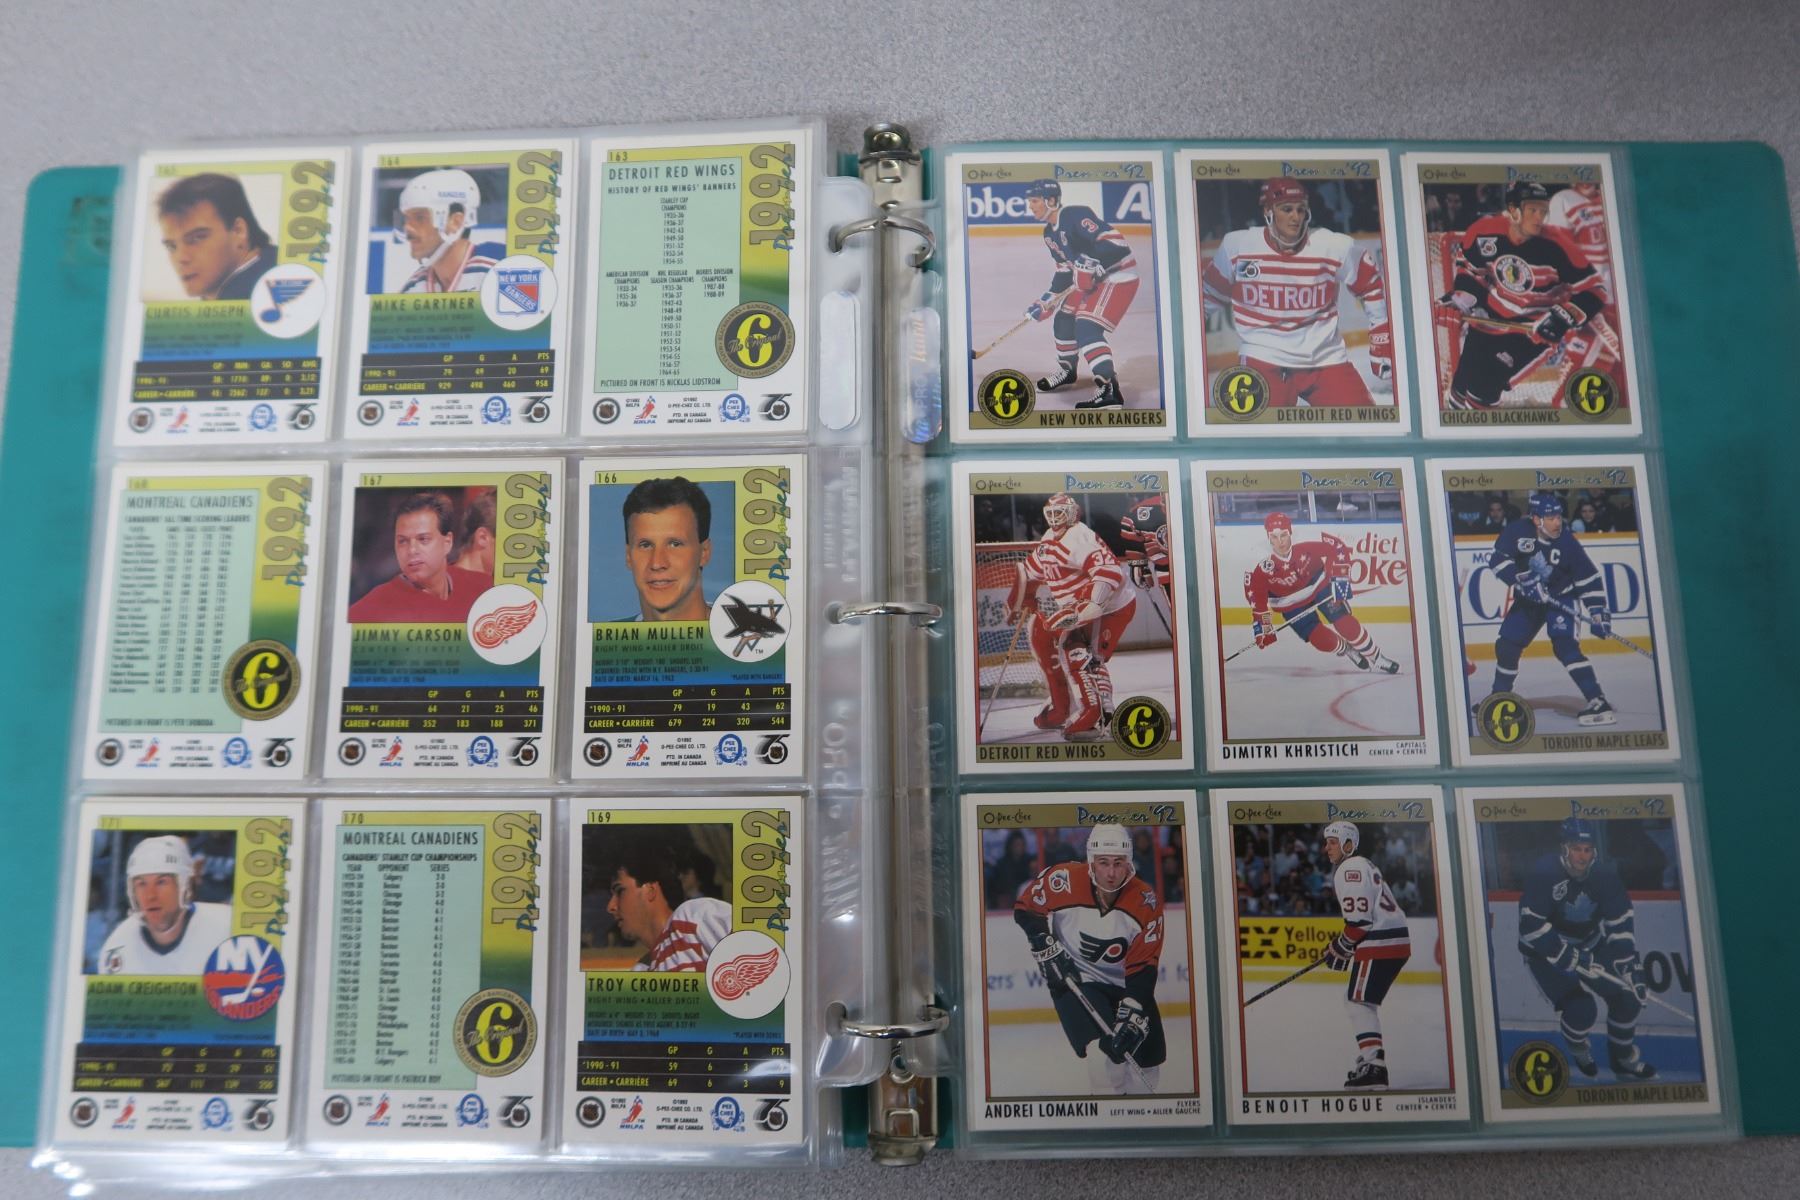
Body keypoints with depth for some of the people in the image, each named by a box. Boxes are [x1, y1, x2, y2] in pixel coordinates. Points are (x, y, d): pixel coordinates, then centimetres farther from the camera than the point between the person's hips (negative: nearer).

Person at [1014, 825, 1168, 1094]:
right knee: (1106, 1052, -23)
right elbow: (1025, 910, -6)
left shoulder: (1145, 901, -20)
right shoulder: (1064, 881, -24)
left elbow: (1143, 967, -20)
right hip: (1073, 979, -3)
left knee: (1149, 1060, 10)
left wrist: (1131, 1016, -28)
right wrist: (1047, 948, -14)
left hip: (1124, 982, 3)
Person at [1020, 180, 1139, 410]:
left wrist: (1093, 265, -37)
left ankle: (1109, 390, -27)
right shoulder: (1050, 233, 9)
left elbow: (1115, 241, -28)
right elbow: (1063, 271, 18)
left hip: (1119, 276, -10)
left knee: (1086, 328, -22)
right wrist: (1047, 300, 12)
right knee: (1063, 321, 17)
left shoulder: (1077, 215, -21)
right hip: (1091, 279, 10)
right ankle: (1067, 370, 40)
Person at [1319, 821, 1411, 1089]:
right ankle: (1370, 1056, 22)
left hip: (1381, 944, -10)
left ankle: (1374, 1065, -14)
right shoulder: (1360, 866, 22)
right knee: (1355, 1000, 17)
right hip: (1395, 941, 10)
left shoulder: (1350, 868, -12)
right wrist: (1341, 948, 21)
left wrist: (1339, 947, -7)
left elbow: (1359, 918, -19)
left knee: (1359, 1001, -9)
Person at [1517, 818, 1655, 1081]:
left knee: (1627, 997, -2)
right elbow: (1531, 926, -29)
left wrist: (1630, 964, -12)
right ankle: (1578, 1049, 17)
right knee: (1581, 1009, -19)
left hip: (1590, 945, 6)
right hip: (1547, 951, -5)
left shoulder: (1604, 874, -12)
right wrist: (1571, 959, -31)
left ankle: (1623, 1057, 26)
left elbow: (1620, 922, -4)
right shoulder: (1543, 872, -28)